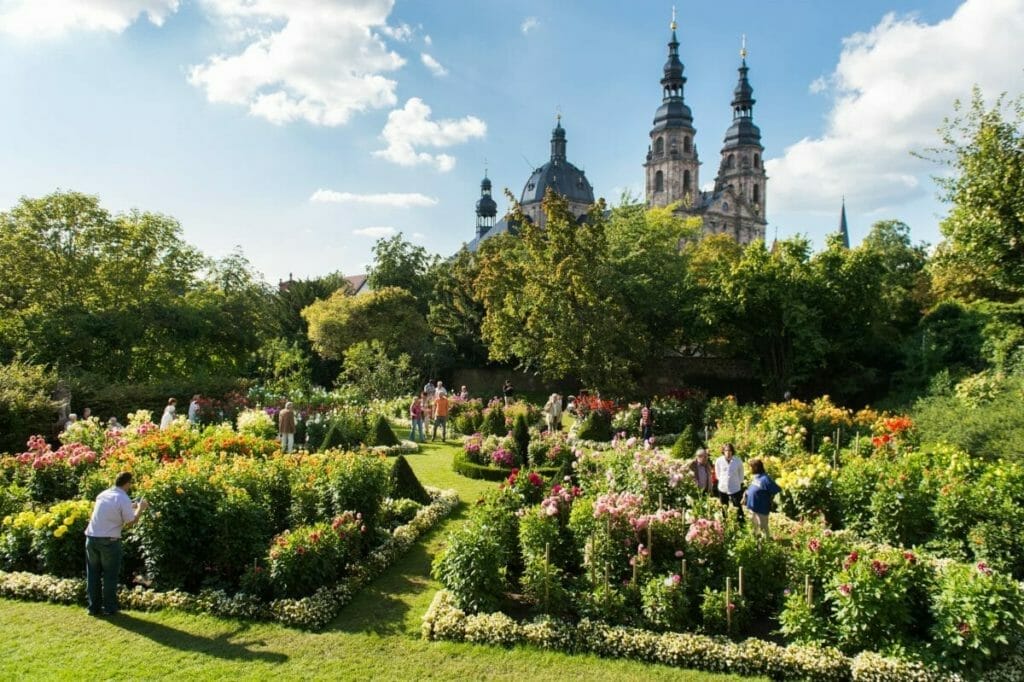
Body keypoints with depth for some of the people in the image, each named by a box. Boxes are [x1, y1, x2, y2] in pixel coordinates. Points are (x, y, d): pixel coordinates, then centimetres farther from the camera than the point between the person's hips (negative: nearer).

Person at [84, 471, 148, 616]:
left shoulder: (103, 494, 8)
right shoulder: (124, 499, -12)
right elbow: (130, 523, -9)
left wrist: (132, 506, 25)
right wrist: (140, 509, 5)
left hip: (91, 538, 6)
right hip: (109, 541, -6)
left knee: (93, 574, 14)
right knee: (110, 576, 7)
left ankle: (94, 607, 20)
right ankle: (109, 608, 13)